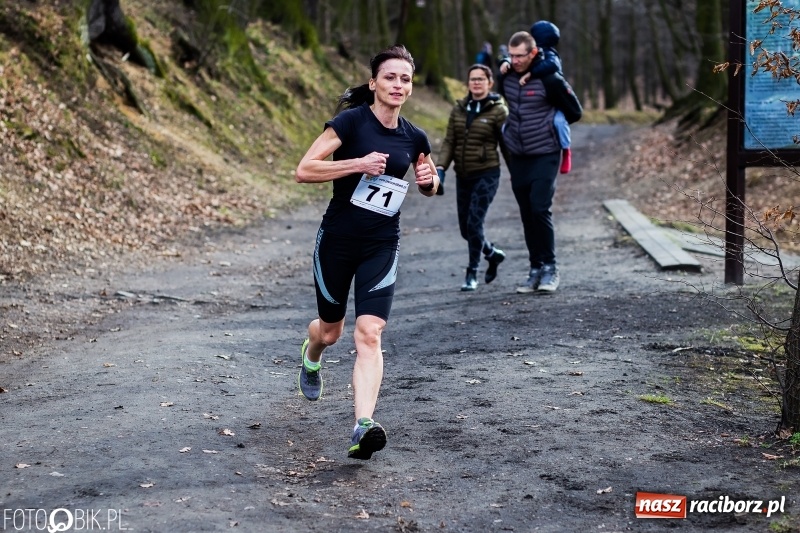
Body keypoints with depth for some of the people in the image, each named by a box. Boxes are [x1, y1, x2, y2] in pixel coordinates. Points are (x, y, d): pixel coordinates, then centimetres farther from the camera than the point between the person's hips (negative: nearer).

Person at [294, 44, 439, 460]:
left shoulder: (414, 138, 2)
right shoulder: (350, 121, -11)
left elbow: (429, 188, 19)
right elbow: (303, 171, -16)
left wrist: (429, 179, -5)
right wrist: (359, 163, -24)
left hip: (381, 246, 2)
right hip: (337, 241, -2)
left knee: (369, 333, -15)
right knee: (330, 330, 16)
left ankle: (363, 426, -22)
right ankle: (310, 356, 53)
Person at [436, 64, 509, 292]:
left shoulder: (498, 110, -5)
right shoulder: (458, 109, 7)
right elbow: (449, 141, 6)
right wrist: (441, 167, -7)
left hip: (486, 174, -5)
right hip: (463, 176, 5)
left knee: (474, 223, -13)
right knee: (465, 228, 10)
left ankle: (472, 273, 1)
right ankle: (493, 254, 37)